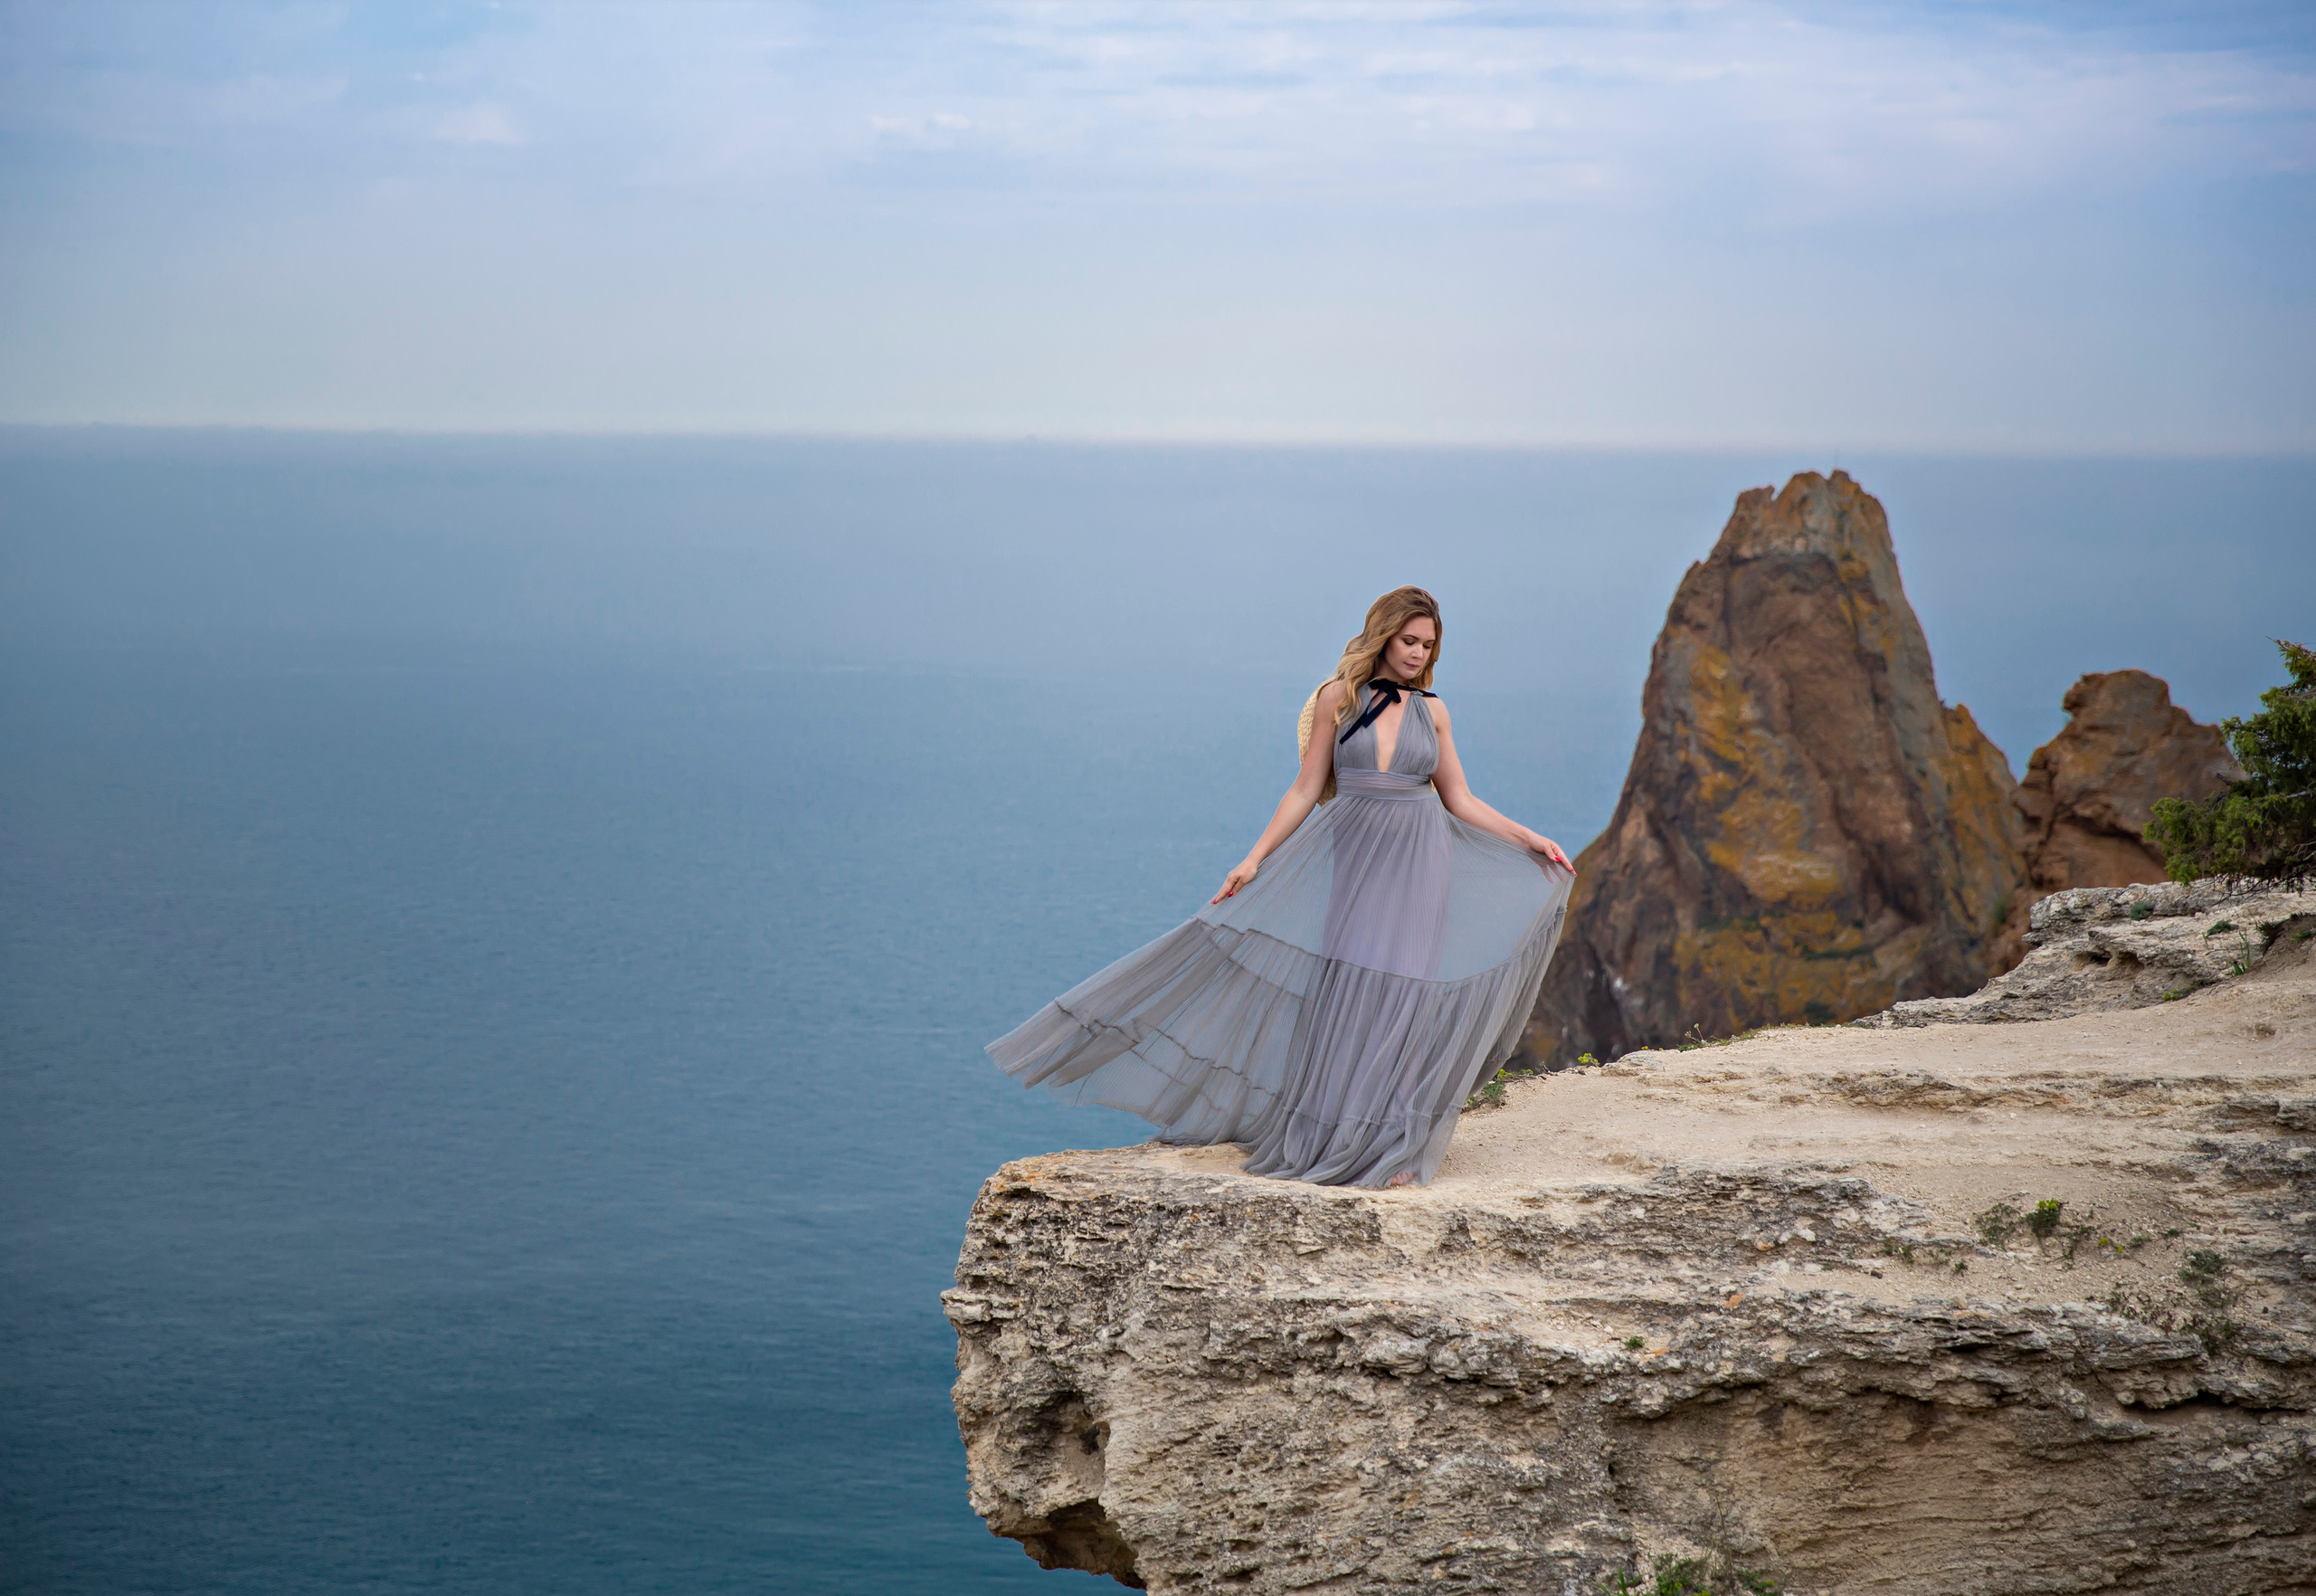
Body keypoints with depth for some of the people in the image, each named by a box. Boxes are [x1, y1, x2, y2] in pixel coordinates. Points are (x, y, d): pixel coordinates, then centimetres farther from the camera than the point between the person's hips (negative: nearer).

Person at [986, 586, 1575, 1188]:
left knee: (1403, 994, -6)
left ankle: (1390, 1144, 2)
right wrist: (1255, 859, -2)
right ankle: (1334, 1136, 7)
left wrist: (1530, 840, 6)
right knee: (1341, 989, -5)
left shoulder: (1431, 710, 7)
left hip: (1418, 866, 1)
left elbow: (1460, 801, 11)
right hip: (1350, 859, -1)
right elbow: (1305, 791, 3)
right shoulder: (1339, 698, 2)